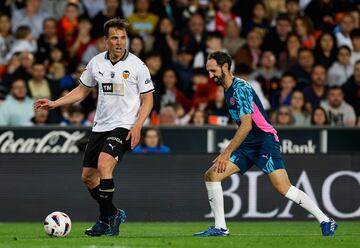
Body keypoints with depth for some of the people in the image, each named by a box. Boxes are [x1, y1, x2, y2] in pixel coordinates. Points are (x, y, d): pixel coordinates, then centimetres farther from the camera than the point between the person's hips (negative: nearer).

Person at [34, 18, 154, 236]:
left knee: (104, 164, -27)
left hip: (124, 126, -6)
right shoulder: (96, 63, 4)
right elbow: (82, 90, 18)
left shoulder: (137, 65, -7)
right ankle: (113, 214, 29)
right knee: (88, 176, 7)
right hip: (100, 126, 6)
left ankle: (107, 219, -16)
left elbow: (147, 99, -3)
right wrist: (54, 104, 8)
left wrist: (137, 126, -16)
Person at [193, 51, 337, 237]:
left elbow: (246, 126, -22)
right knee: (211, 175, -2)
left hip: (265, 141, -9)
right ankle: (220, 228, 2)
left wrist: (227, 153, -22)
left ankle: (325, 222, -8)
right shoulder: (228, 90, 13)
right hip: (247, 145, 9)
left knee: (283, 188, -18)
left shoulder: (240, 89, -16)